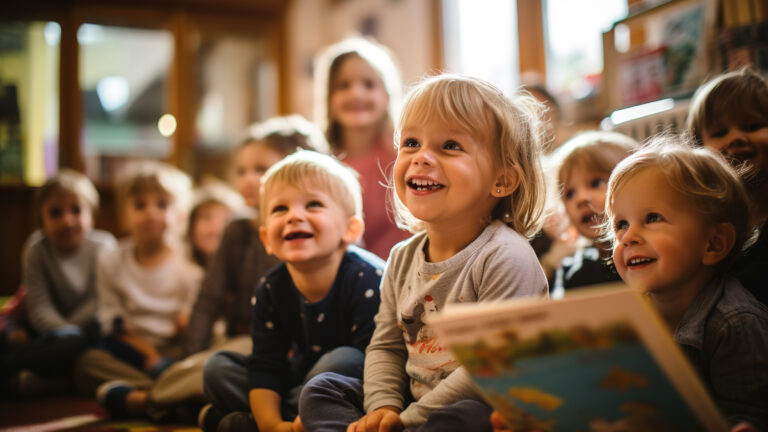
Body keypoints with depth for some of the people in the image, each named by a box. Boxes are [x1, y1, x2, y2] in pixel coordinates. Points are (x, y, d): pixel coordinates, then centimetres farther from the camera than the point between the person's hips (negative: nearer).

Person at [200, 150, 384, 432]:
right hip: (305, 377, 5)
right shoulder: (270, 290, -8)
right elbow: (265, 367, -10)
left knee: (343, 360, -36)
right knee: (217, 368, -2)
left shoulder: (367, 281, -25)